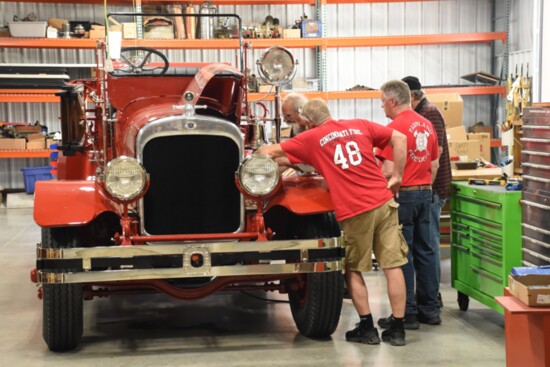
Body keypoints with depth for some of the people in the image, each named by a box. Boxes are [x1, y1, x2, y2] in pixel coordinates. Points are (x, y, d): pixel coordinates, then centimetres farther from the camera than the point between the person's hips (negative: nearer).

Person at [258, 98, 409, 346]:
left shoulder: (311, 139, 5)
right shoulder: (360, 126, 12)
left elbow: (269, 152, 11)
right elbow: (399, 139, 7)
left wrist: (260, 152, 33)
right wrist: (396, 177, 10)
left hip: (354, 211, -3)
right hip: (383, 202, 3)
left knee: (353, 270, 14)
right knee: (393, 266, 6)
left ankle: (367, 329, 14)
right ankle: (397, 329, 11)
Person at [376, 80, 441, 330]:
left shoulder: (395, 127, -14)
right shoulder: (426, 125, 11)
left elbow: (388, 169, -18)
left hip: (402, 195, -8)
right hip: (424, 193, 8)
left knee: (402, 255, -2)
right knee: (424, 251, 12)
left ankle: (407, 313, 1)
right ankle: (430, 309, 17)